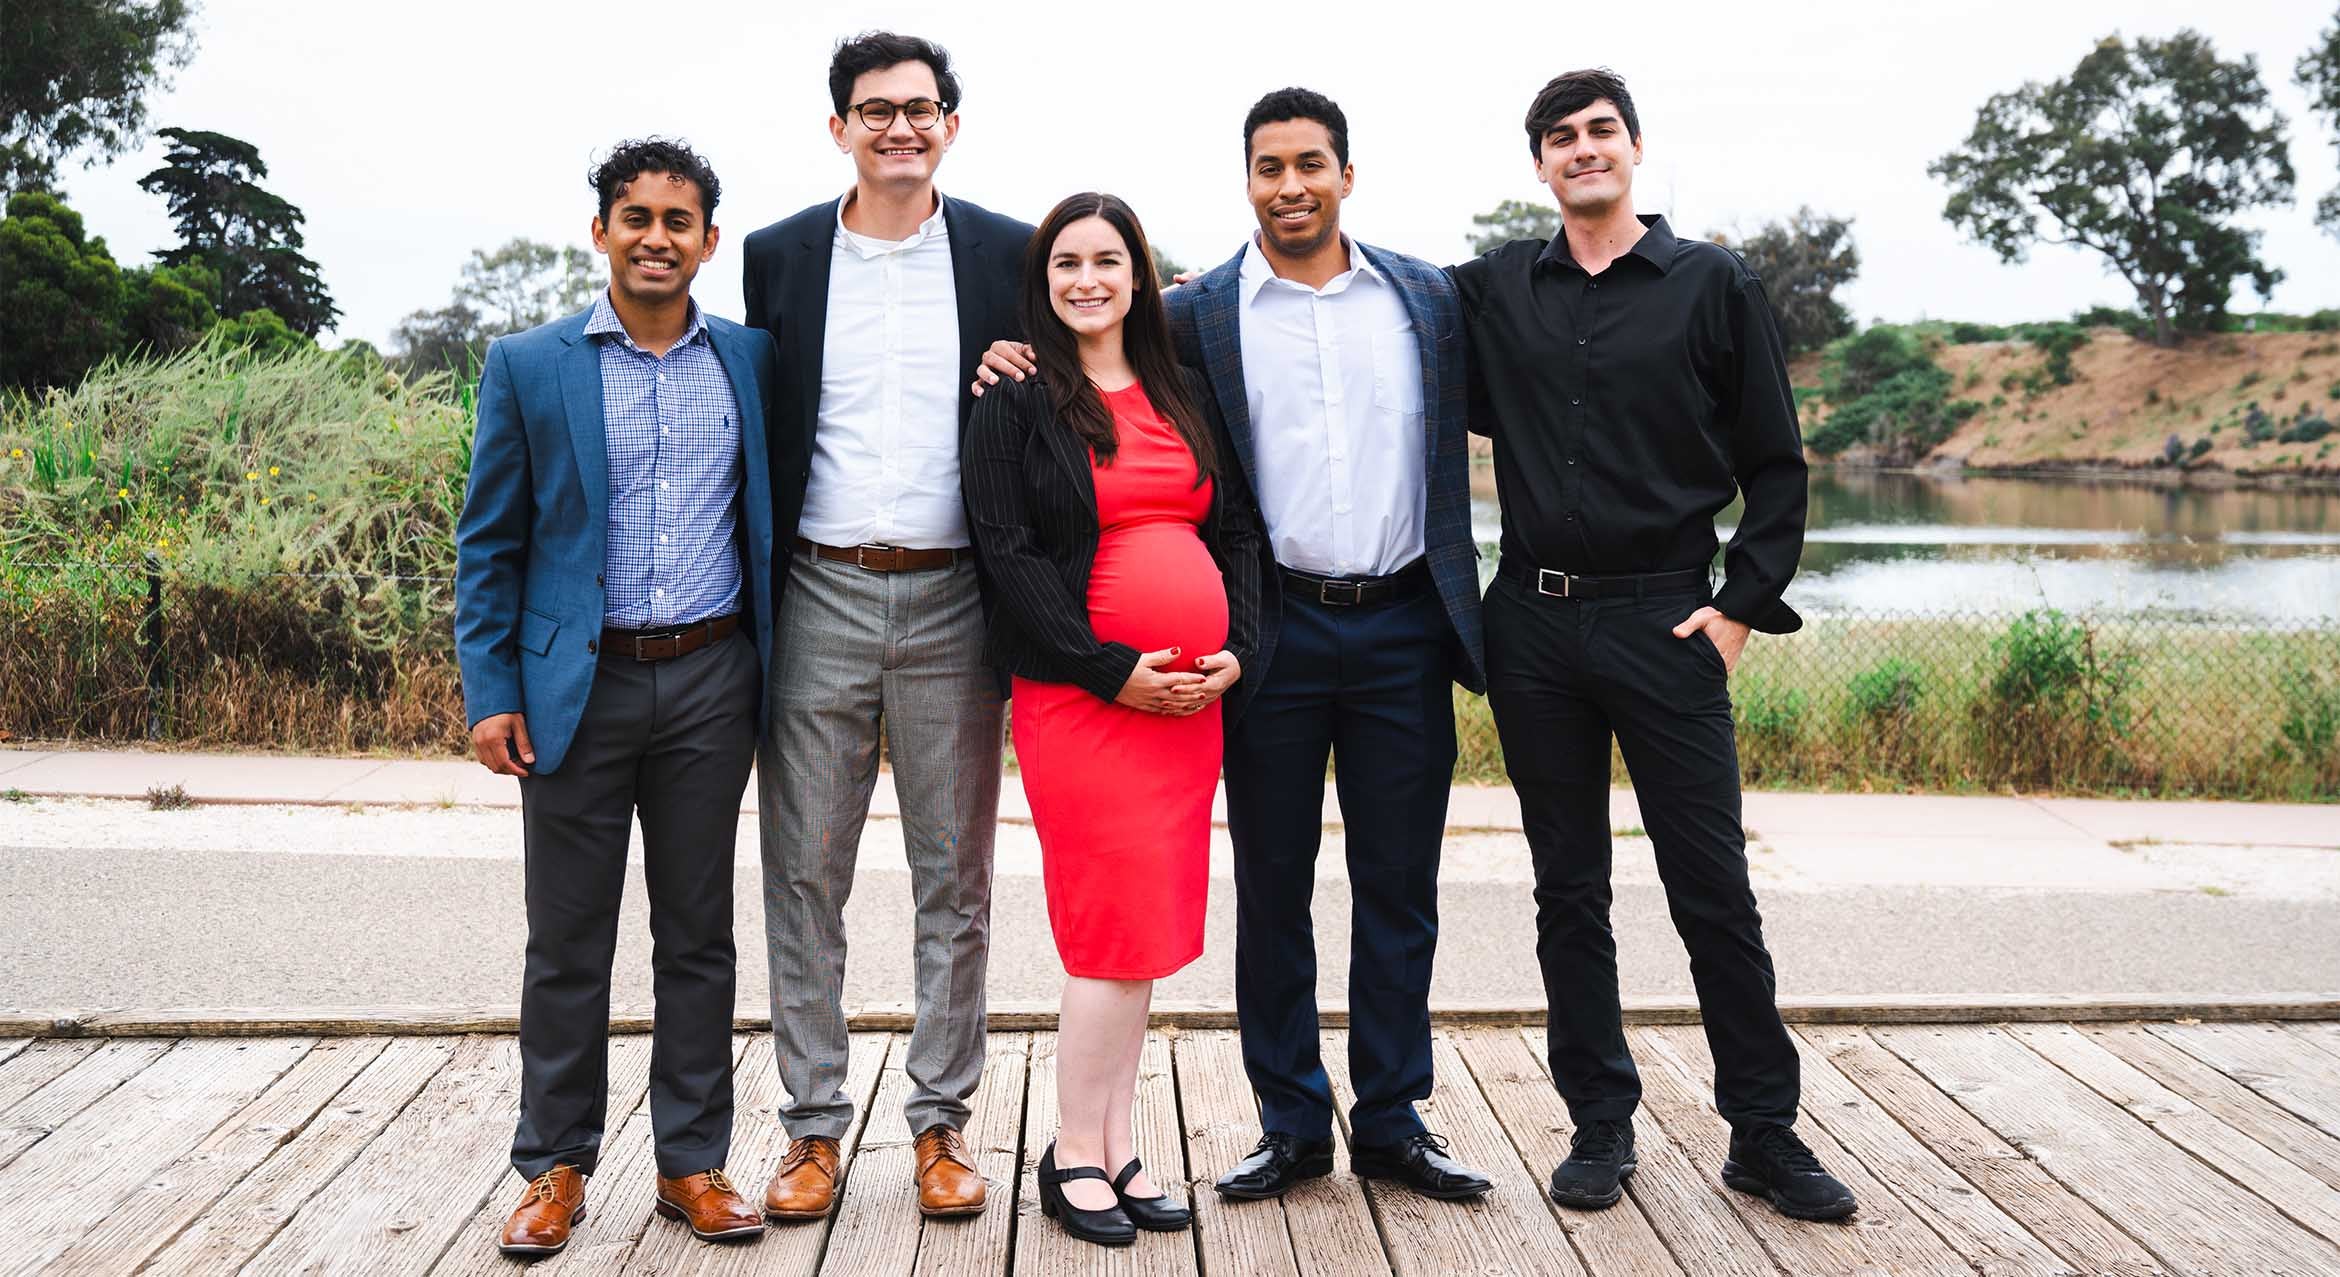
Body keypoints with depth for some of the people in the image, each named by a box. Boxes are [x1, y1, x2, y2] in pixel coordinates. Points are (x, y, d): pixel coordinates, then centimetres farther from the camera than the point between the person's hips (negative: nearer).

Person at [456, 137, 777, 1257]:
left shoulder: (753, 360, 7)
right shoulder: (527, 366, 3)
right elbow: (488, 543, 3)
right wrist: (491, 692, -3)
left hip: (710, 682, 1)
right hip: (576, 687, -1)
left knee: (698, 937, 9)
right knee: (567, 942, 7)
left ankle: (693, 1164, 20)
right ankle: (555, 1167, 21)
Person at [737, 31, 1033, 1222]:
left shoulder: (1008, 254, 5)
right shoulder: (778, 256, 7)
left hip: (951, 600, 0)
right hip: (819, 597, 1)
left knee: (955, 876, 7)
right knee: (803, 875, 5)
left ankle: (940, 1119, 20)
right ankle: (813, 1124, 19)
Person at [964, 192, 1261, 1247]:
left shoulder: (1186, 397, 15)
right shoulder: (1017, 402, 0)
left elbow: (1238, 530, 15)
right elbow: (1008, 554, -8)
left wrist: (1236, 649, -1)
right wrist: (1112, 671, -14)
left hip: (1191, 693, 5)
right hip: (1078, 694, -5)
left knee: (1144, 926, 8)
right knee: (1117, 929, -6)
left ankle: (1115, 1147, 19)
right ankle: (1075, 1159, 10)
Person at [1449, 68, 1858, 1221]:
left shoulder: (1714, 285, 3)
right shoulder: (1493, 290, 8)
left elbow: (1776, 466, 4)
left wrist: (1744, 603, -5)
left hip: (1665, 620, -2)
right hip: (1533, 623, 3)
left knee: (1714, 889, 0)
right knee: (1568, 891, 9)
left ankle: (1764, 1131, 15)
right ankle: (1600, 1124, 21)